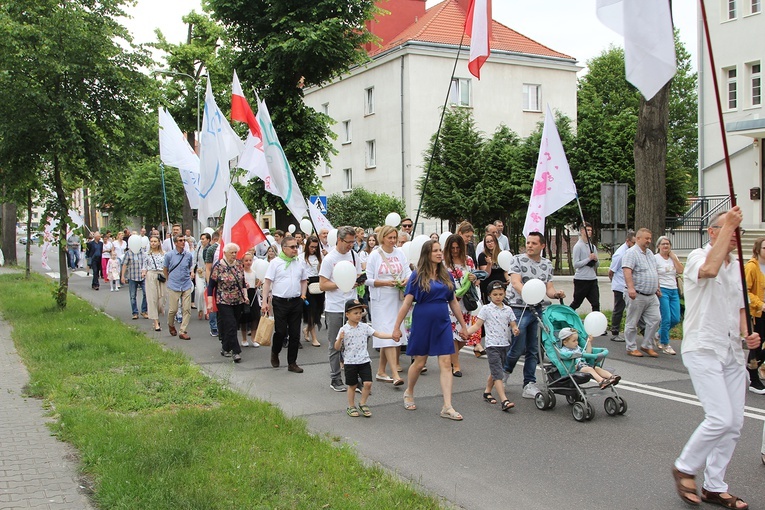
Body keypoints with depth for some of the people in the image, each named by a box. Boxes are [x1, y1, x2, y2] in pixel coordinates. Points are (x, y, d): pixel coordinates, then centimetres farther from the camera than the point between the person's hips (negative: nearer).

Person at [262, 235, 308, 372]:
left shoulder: (299, 263, 10)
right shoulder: (275, 262, -4)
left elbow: (304, 280, 22)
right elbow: (267, 282, -5)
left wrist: (303, 295, 10)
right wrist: (265, 301, -11)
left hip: (296, 302, 4)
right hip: (280, 302, -4)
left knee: (295, 334, 6)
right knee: (281, 332, -2)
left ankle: (292, 363, 15)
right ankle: (274, 353, 27)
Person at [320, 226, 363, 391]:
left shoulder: (354, 256, 8)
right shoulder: (329, 259, -7)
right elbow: (322, 285, -10)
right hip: (334, 308, -4)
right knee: (335, 346, 5)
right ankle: (335, 379, 14)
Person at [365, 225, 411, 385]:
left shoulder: (400, 253, 9)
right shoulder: (374, 255, -3)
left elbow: (408, 271, 8)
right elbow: (368, 280, -5)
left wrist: (407, 279, -13)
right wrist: (386, 282, -18)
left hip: (397, 299, 4)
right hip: (381, 300, -4)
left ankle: (381, 371, 19)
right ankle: (395, 375, -15)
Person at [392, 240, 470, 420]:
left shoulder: (446, 275, 6)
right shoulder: (417, 275, -6)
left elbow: (453, 302, 13)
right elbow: (407, 303, -6)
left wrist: (463, 325, 15)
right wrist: (397, 327, -8)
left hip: (442, 323, 3)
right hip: (422, 322, -3)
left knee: (446, 363, -4)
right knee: (419, 362, 8)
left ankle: (447, 407, -3)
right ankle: (409, 393, 36)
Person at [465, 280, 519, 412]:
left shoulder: (508, 310, 10)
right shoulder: (486, 309, -2)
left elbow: (513, 325, 11)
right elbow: (477, 325, -3)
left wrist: (515, 330, -13)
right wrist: (465, 332, -18)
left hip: (505, 345, 5)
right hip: (492, 345, -5)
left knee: (495, 372, 17)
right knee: (498, 373, -12)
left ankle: (487, 392, 36)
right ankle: (504, 401, -19)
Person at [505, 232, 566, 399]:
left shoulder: (547, 264, 12)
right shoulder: (518, 260, -3)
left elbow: (549, 288, 9)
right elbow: (515, 282, -17)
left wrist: (556, 294, -15)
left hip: (539, 310, 5)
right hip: (519, 309, -5)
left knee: (533, 349, 7)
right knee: (518, 348, -4)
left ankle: (529, 384, 15)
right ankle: (503, 374, 21)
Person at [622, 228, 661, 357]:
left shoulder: (650, 253, 18)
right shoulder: (632, 253, -10)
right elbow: (627, 271, -23)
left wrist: (657, 288, 24)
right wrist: (630, 288, -34)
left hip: (652, 295, 8)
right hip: (637, 295, -8)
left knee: (655, 319, 3)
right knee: (632, 323, 1)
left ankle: (647, 346, 14)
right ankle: (631, 348, 11)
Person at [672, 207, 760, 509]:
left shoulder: (736, 267, 16)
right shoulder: (698, 257, -7)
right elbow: (710, 269, -32)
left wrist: (747, 334, 4)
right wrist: (727, 225, -25)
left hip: (732, 352, 8)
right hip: (703, 350, -8)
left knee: (734, 424, 6)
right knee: (721, 419, -15)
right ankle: (685, 467, 8)